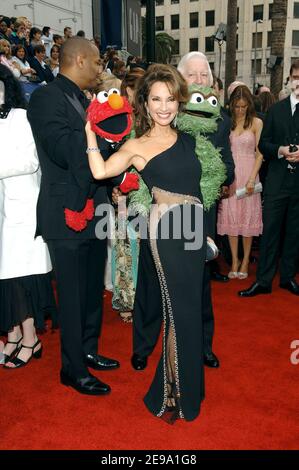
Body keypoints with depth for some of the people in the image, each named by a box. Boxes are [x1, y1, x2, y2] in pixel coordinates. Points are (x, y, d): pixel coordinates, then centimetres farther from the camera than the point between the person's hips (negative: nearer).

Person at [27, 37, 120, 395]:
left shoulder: (81, 100, 15)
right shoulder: (46, 97, -11)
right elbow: (63, 151, -24)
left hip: (94, 211, 9)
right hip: (68, 215, -8)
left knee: (93, 291, 18)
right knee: (73, 296, 3)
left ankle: (88, 351, 37)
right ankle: (73, 369, 21)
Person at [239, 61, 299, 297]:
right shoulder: (276, 109, 7)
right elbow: (263, 143, 7)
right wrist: (280, 150, -11)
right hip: (277, 181, 0)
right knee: (270, 230, 2)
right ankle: (264, 280, 10)